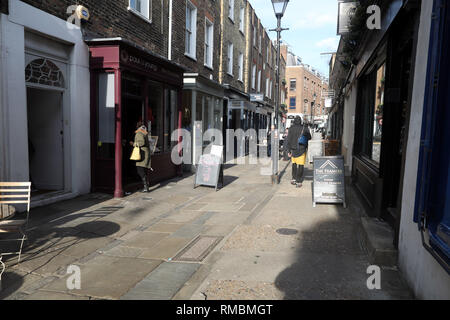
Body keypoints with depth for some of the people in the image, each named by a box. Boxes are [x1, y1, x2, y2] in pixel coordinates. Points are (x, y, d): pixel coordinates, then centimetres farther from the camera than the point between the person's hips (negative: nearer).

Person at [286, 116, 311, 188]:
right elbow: (309, 138, 2)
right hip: (302, 149, -2)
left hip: (293, 149, 2)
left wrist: (289, 151, 3)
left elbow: (289, 140, -2)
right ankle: (298, 182, 0)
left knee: (294, 164, 19)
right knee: (301, 165, 1)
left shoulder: (291, 128, -2)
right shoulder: (305, 128, -5)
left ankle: (293, 179, 17)